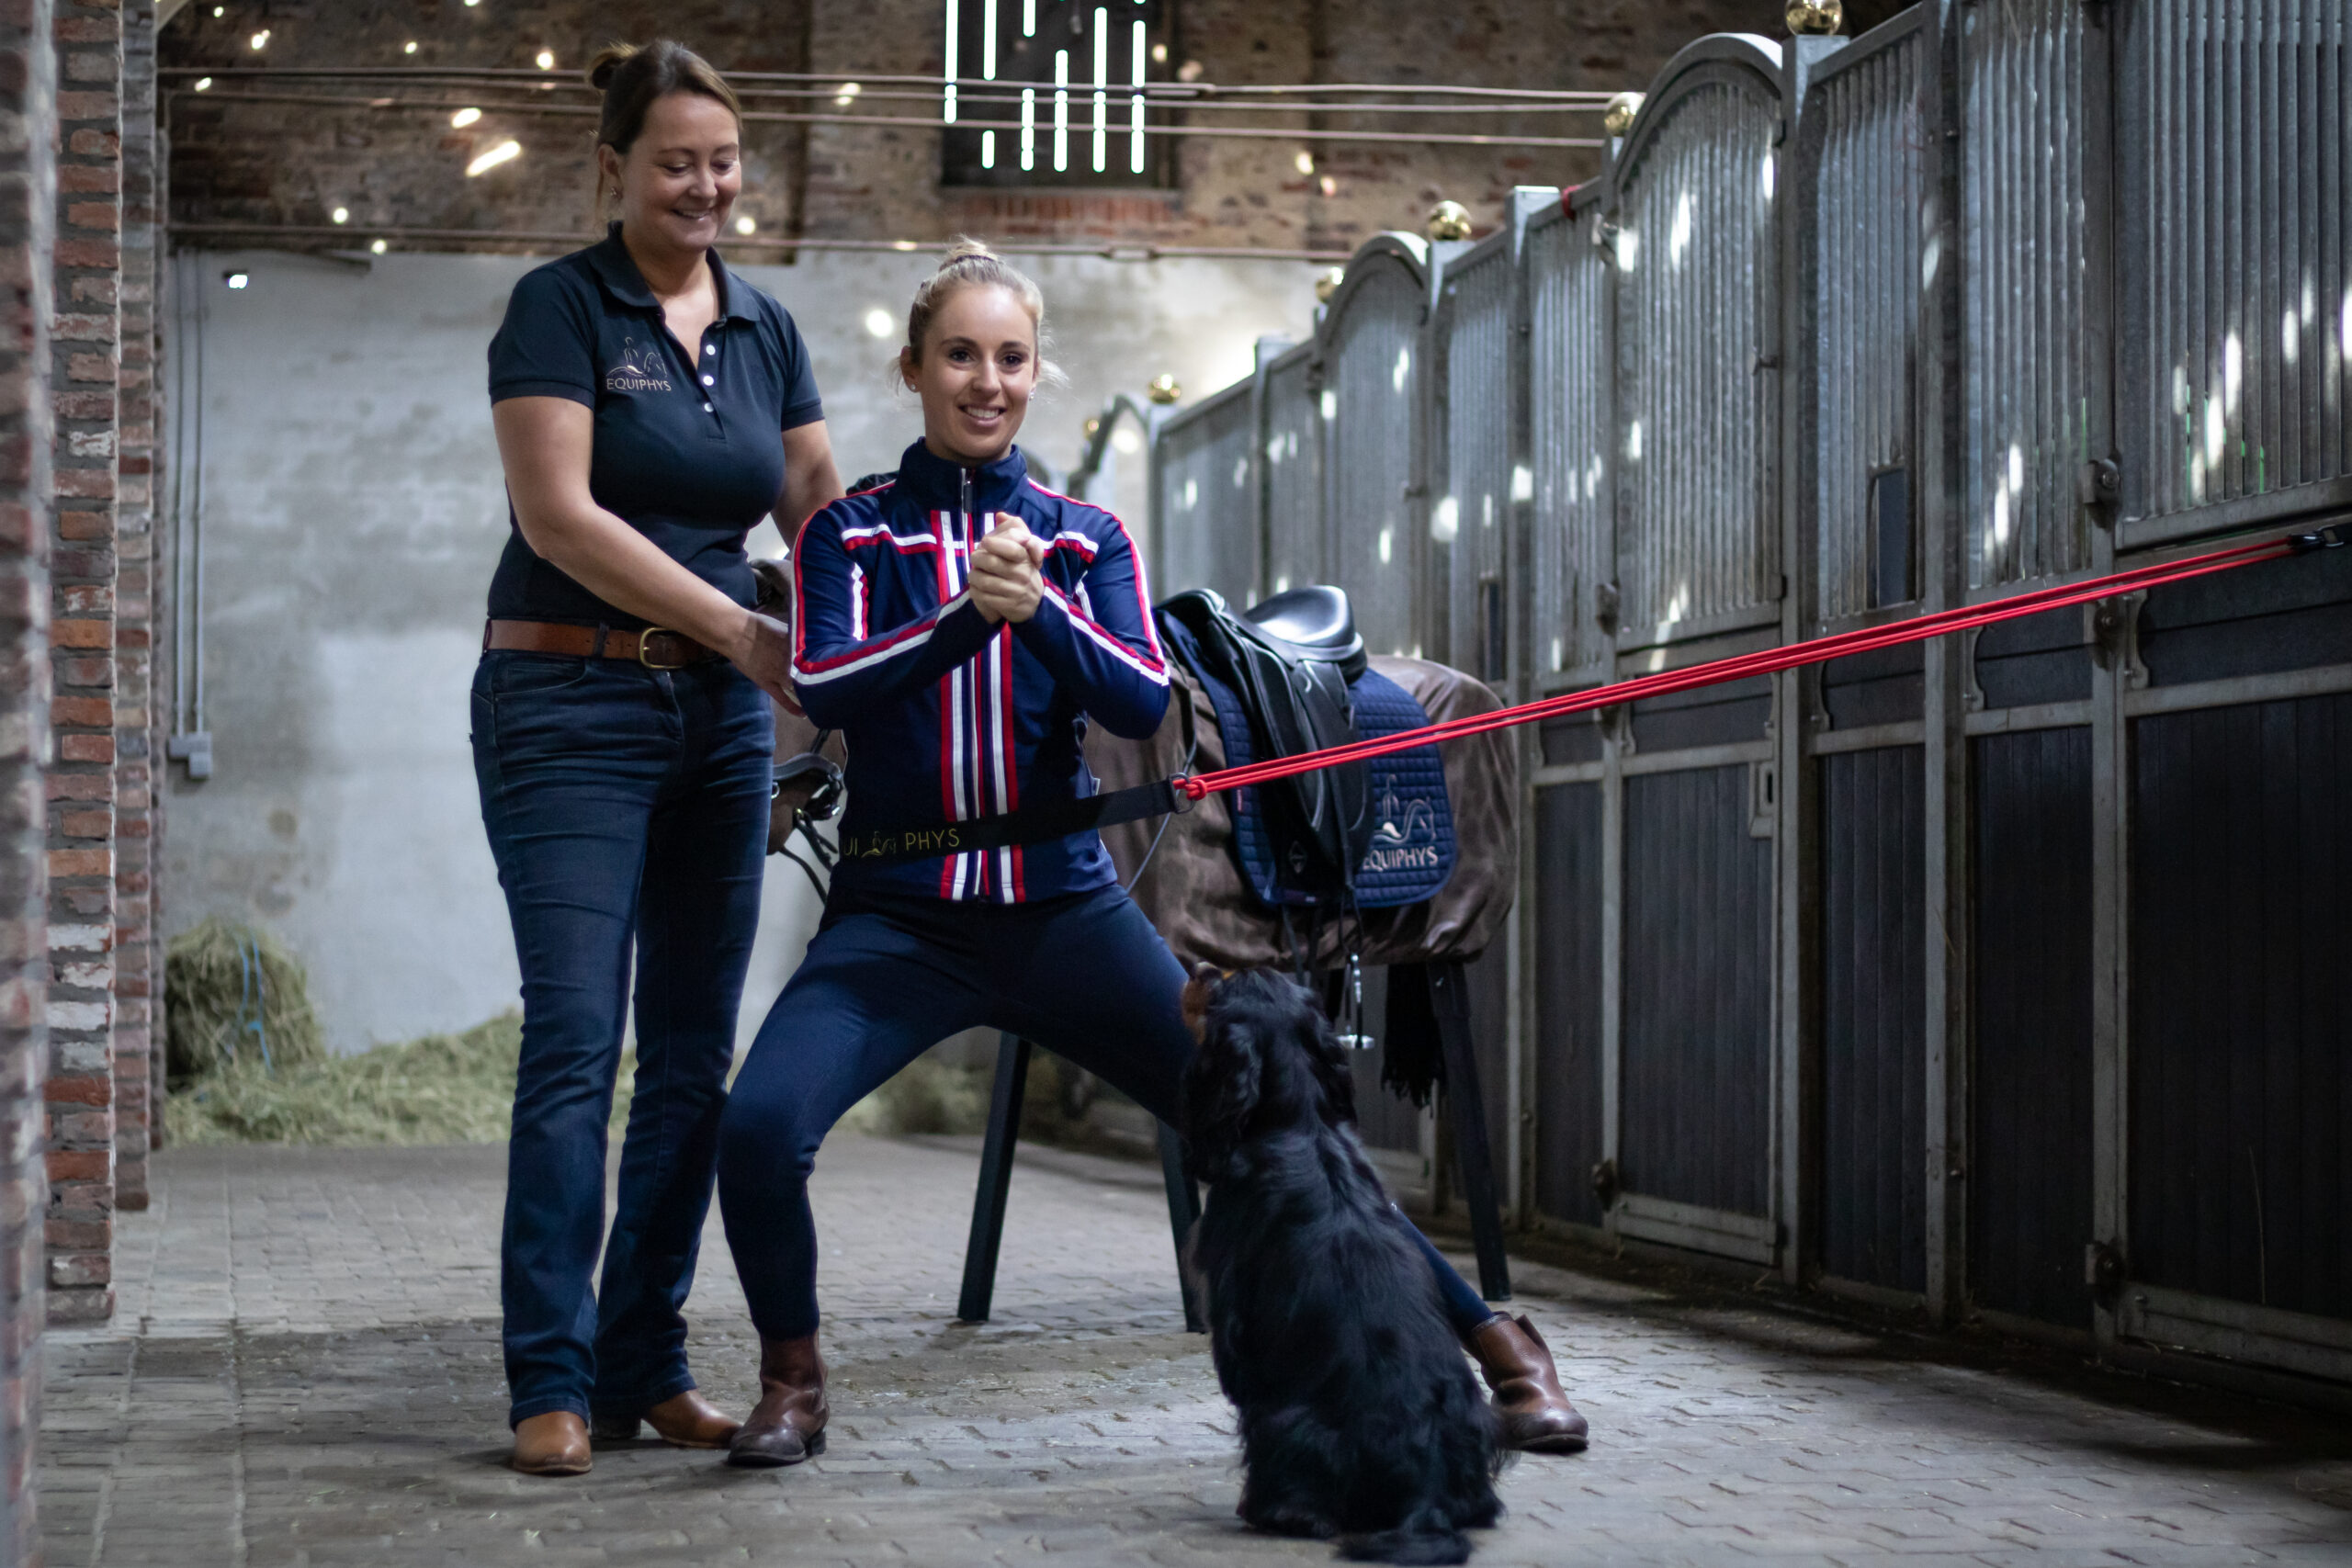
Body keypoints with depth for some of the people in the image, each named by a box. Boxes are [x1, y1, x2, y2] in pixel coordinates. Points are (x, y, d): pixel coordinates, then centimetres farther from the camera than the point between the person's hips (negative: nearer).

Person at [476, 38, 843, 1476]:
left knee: (696, 1052, 5)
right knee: (576, 1039, -10)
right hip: (572, 702, -6)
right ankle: (551, 1378, -5)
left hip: (721, 713, 6)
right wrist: (736, 627, -17)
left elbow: (824, 512, 11)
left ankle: (647, 1366, 12)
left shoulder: (766, 330, 12)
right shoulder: (562, 306, -4)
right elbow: (560, 512, -13)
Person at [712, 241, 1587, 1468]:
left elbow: (1142, 700, -4)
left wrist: (1037, 607, -21)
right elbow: (822, 688, -11)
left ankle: (1493, 1345, 6)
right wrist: (964, 614, -25)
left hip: (1065, 910, 1)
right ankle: (791, 1378, 1)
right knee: (759, 1126, -25)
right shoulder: (852, 532, 6)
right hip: (899, 917, -1)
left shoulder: (1087, 537, 10)